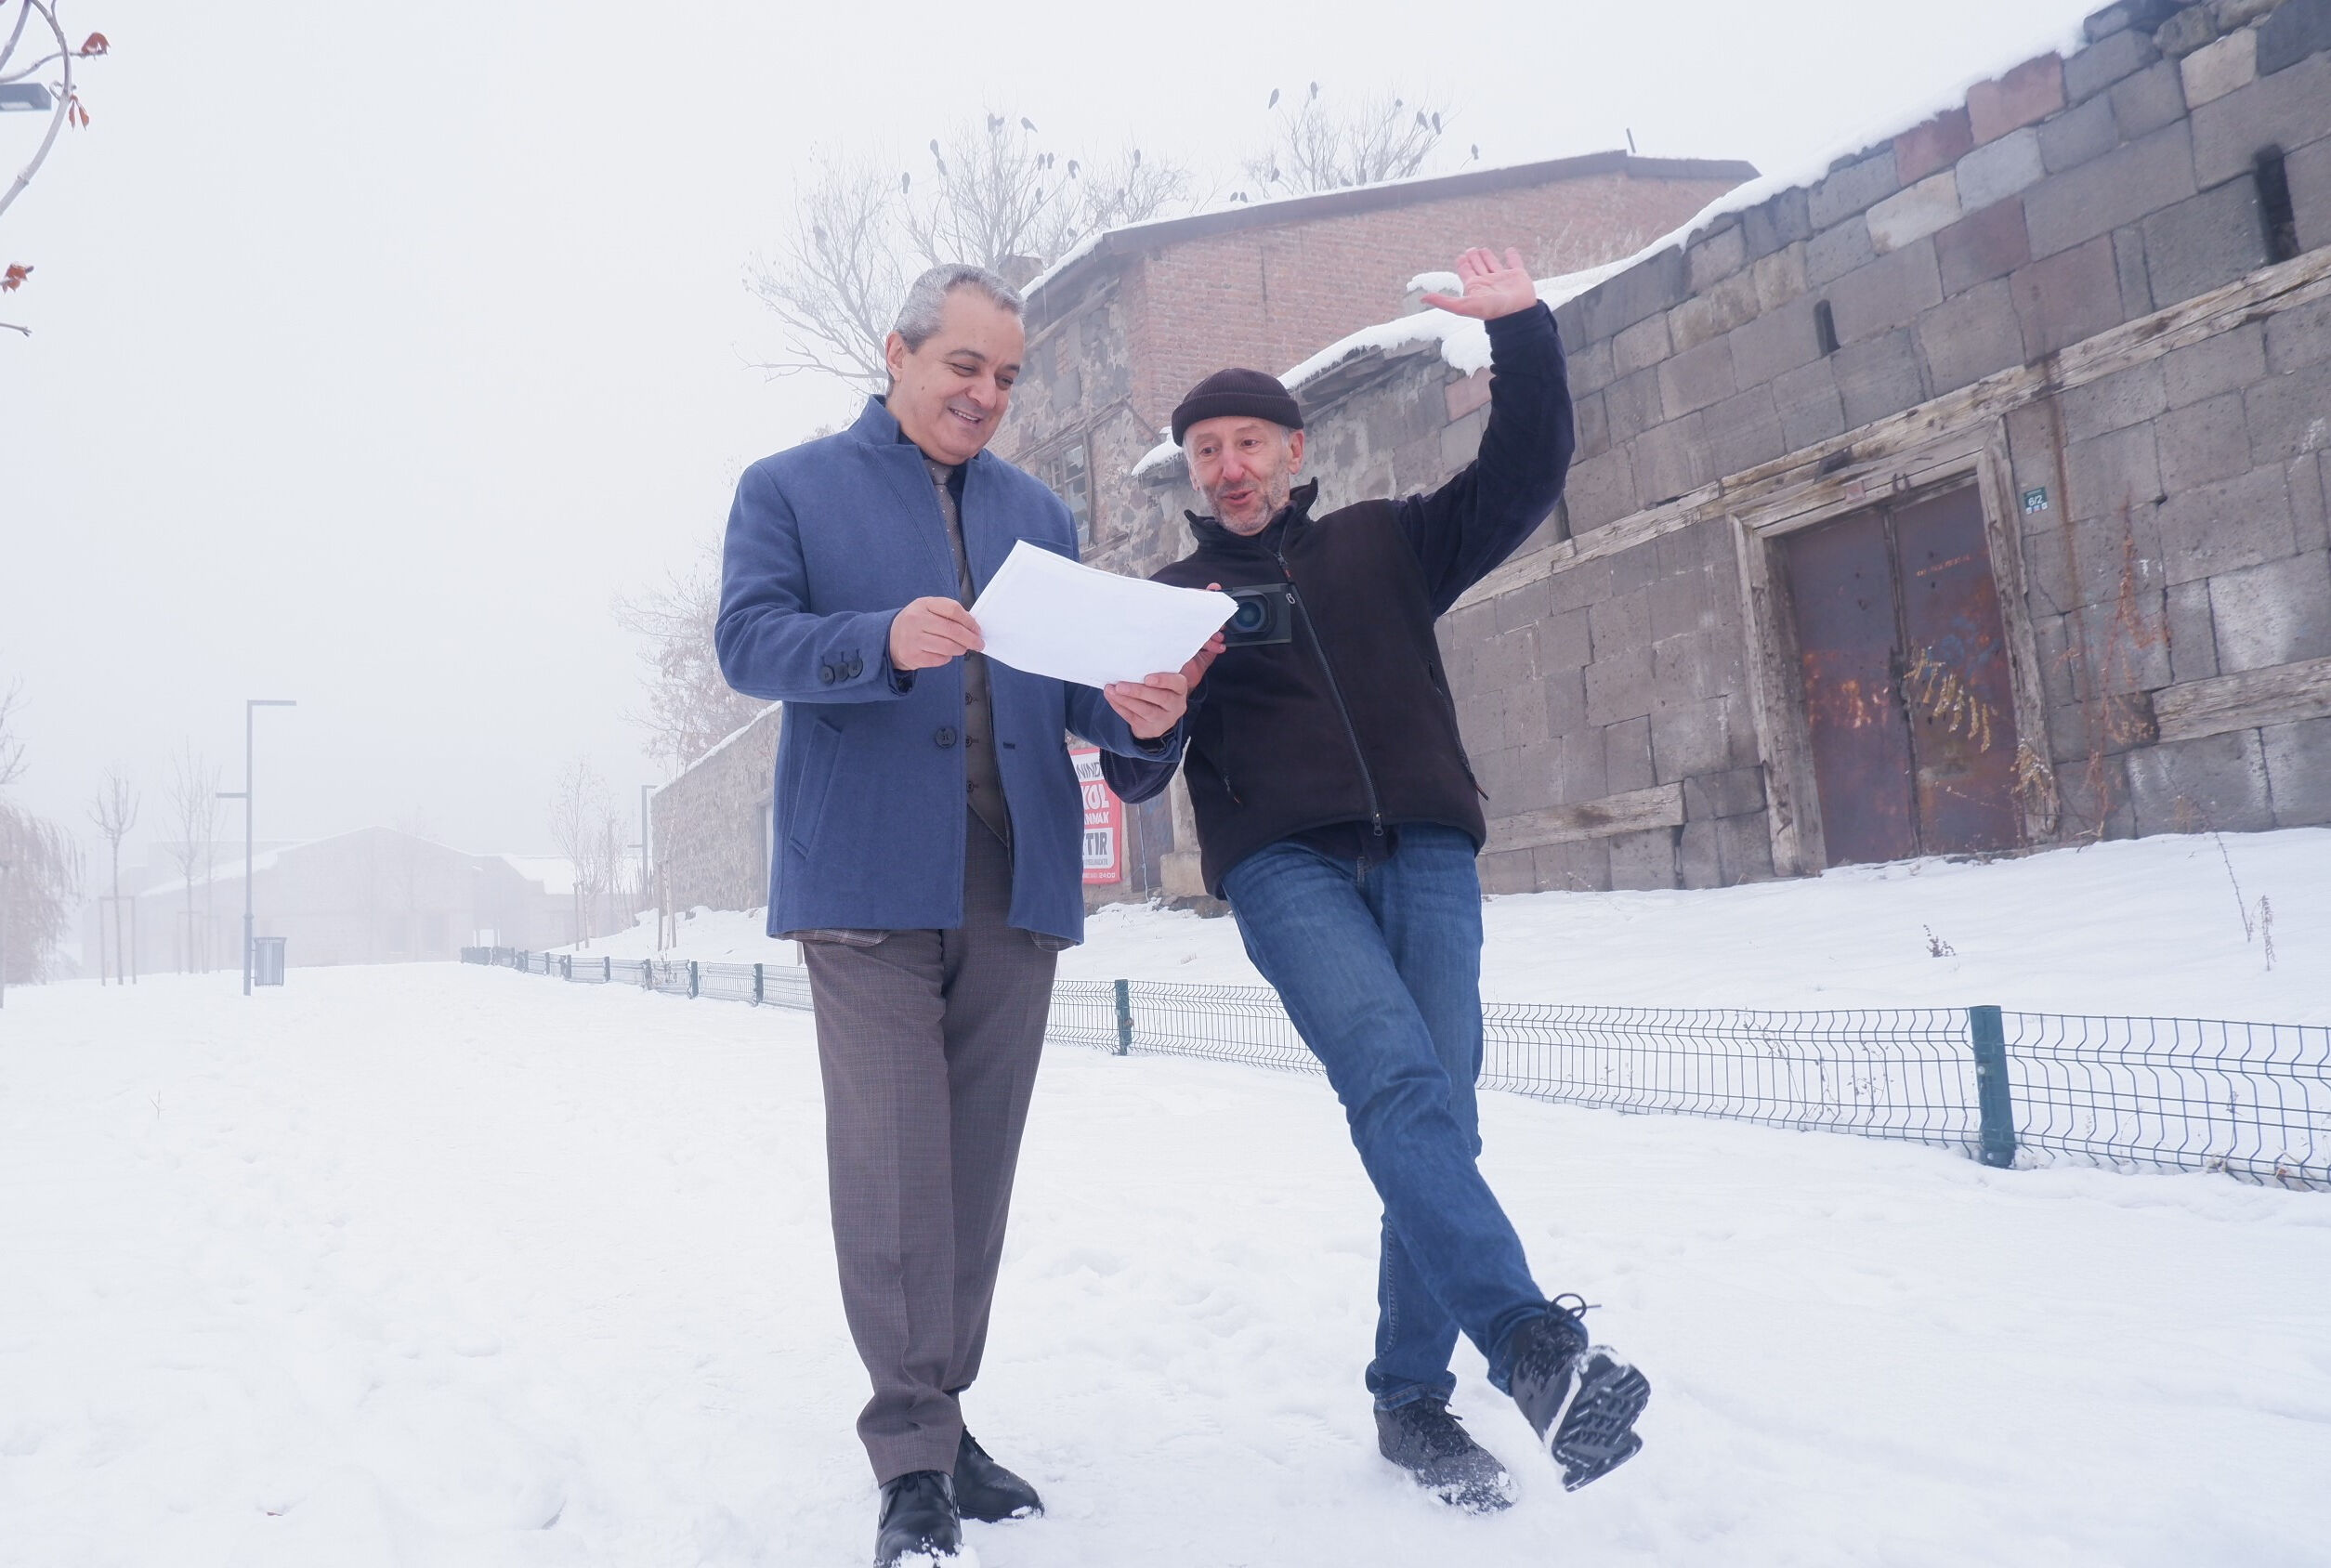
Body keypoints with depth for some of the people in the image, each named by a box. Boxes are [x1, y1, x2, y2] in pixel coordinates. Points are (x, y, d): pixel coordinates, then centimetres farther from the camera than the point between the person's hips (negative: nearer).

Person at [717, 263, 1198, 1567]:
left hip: (1020, 877, 4)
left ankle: (943, 1415, 20)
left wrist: (1141, 711, -11)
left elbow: (1074, 673, 13)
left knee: (979, 1164, 8)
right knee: (893, 1164, -7)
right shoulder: (790, 488, 9)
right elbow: (749, 640, -5)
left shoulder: (1040, 513, 21)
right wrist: (886, 641, -24)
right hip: (870, 875, -4)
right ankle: (914, 1458, 2)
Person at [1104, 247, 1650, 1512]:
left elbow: (1524, 477, 14)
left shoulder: (1384, 544, 23)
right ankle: (1533, 1341, -36)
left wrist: (1522, 335, 3)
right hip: (1284, 868, -2)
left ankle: (1411, 1396, 5)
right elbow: (1135, 776, 13)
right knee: (1395, 1078, -27)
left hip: (1427, 858, 2)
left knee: (1437, 1120, -7)